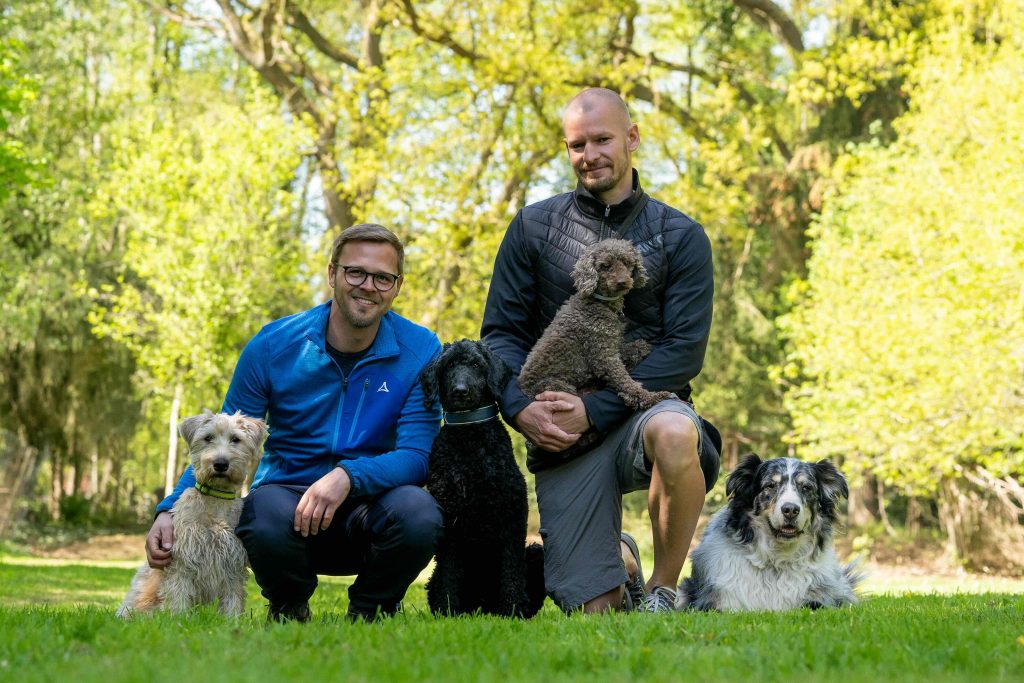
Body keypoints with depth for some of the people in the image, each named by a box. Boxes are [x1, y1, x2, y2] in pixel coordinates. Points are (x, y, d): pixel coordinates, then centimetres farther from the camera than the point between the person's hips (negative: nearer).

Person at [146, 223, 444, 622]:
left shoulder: (420, 351, -6)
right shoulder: (274, 346, -4)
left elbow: (416, 454, -12)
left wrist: (349, 476, -32)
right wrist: (171, 511, -17)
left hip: (367, 505, 0)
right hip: (287, 493, 0)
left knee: (418, 512, -34)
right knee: (266, 516, -37)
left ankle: (368, 612, 0)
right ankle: (288, 609, 1)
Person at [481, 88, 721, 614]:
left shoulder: (680, 237, 3)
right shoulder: (533, 228, 8)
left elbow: (684, 352, -6)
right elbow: (500, 333, 6)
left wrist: (593, 408, -17)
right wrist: (521, 408, -15)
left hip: (643, 408, -1)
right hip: (559, 431, 1)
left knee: (673, 435, -40)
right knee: (593, 610, -6)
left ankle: (662, 589, -16)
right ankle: (618, 561, 33)